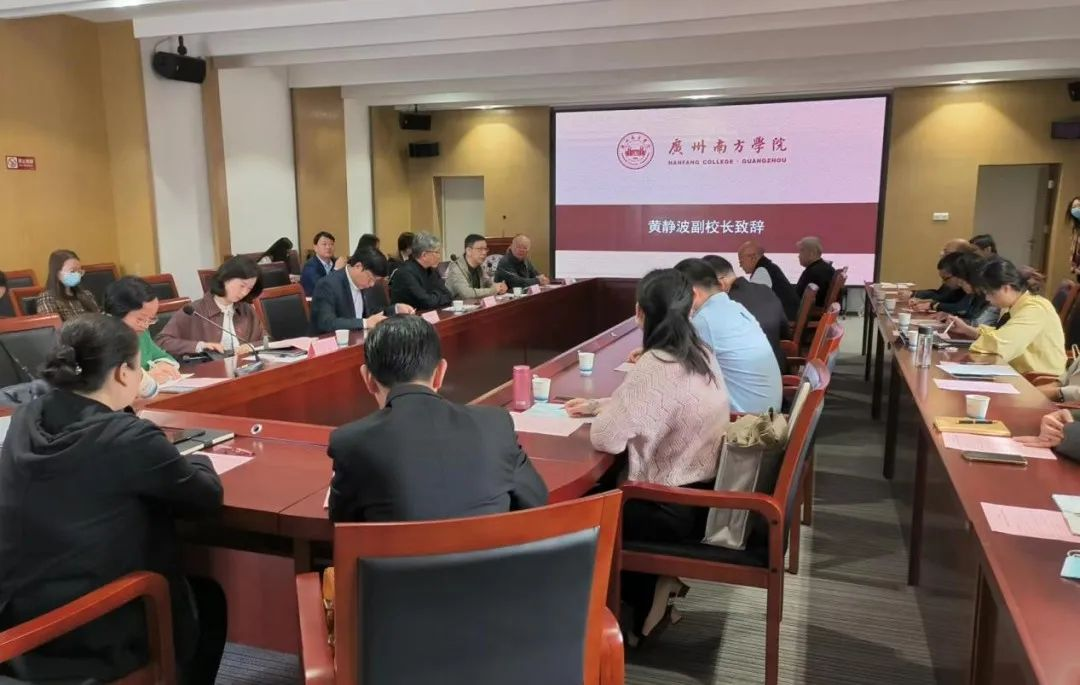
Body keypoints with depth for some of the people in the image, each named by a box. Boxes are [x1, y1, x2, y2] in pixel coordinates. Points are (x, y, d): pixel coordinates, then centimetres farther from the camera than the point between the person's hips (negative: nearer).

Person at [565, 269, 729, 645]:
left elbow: (606, 438, -24)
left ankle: (639, 612, 27)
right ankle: (654, 587, 26)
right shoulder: (700, 353, 3)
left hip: (676, 508, -9)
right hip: (705, 491, 9)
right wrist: (597, 405, 17)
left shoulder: (655, 366, -26)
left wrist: (598, 416, -2)